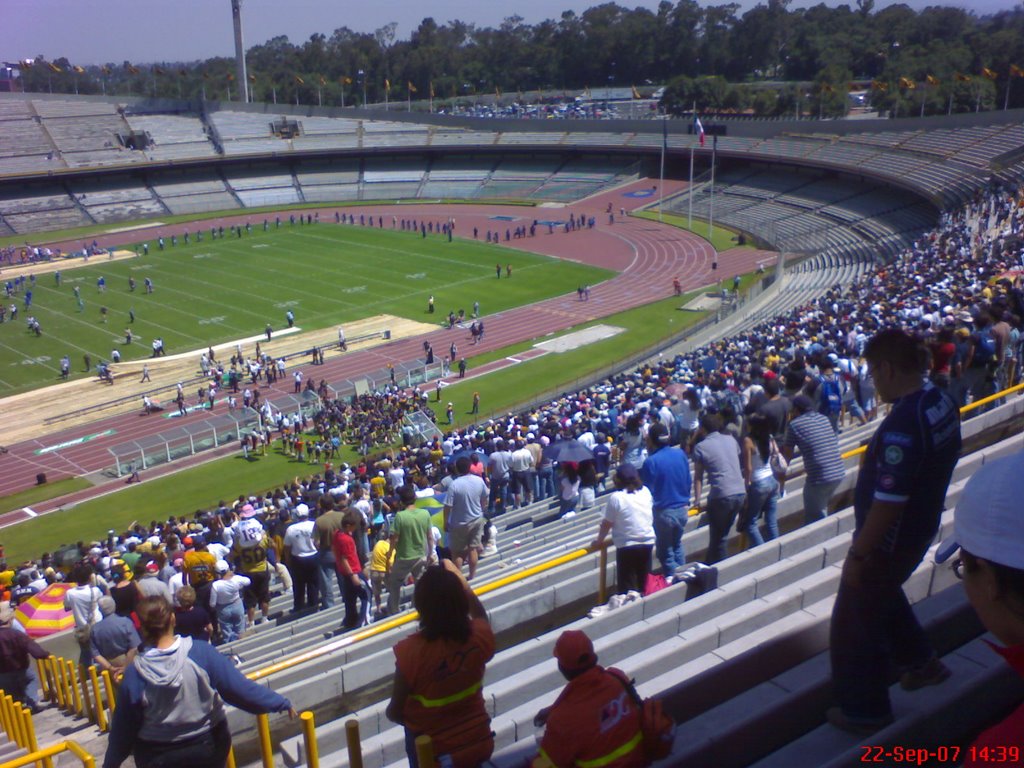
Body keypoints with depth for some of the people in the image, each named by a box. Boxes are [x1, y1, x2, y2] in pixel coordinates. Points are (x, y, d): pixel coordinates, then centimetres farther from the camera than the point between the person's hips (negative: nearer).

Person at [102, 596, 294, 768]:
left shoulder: (135, 674, -20)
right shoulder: (201, 652, -22)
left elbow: (123, 727, -10)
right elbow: (239, 687, -20)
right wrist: (281, 702, -11)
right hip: (208, 747, 1)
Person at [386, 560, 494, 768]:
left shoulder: (411, 652, -28)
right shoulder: (480, 637, -18)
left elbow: (395, 712, -15)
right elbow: (480, 614, 8)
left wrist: (391, 712, 7)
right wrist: (458, 576, 14)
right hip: (479, 743, 3)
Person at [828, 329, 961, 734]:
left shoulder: (901, 426, -33)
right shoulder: (942, 402, -3)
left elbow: (887, 504, -31)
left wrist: (857, 555, -19)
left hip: (888, 543, -9)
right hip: (921, 530, 9)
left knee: (856, 624, 9)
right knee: (883, 596, 33)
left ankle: (864, 712, 24)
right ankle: (922, 662, 48)